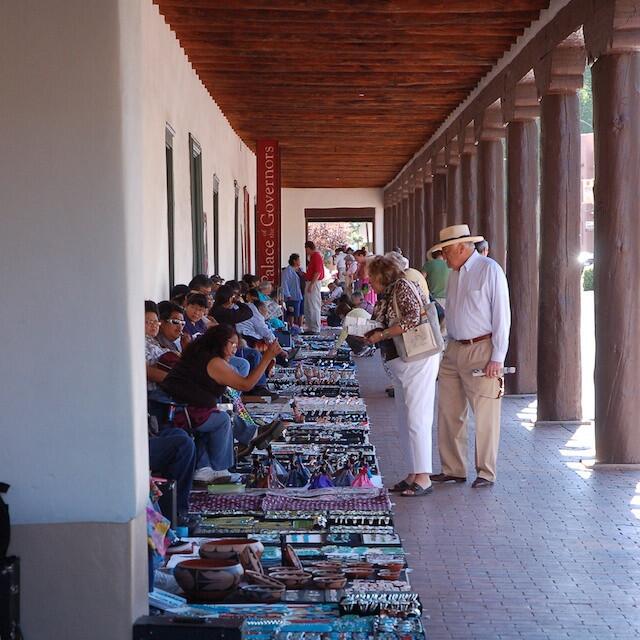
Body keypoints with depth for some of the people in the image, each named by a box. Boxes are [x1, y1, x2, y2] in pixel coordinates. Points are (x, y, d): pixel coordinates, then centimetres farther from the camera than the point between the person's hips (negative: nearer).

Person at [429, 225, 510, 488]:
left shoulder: (489, 270, -8)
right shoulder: (454, 274, 14)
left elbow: (501, 315, -11)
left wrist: (497, 358, -14)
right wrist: (449, 350, 12)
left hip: (481, 350, -7)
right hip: (454, 349, 7)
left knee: (485, 415, -2)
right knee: (449, 412, 8)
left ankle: (486, 473, 8)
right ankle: (453, 469, 17)